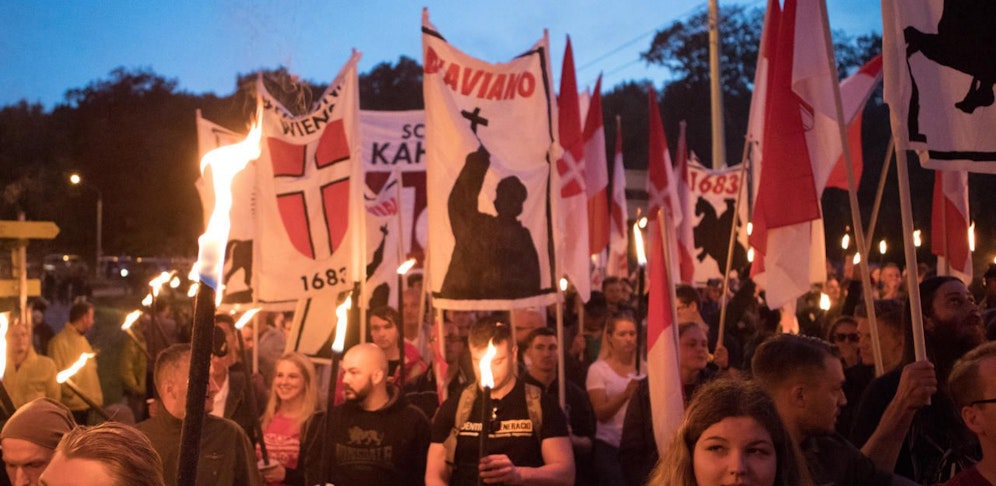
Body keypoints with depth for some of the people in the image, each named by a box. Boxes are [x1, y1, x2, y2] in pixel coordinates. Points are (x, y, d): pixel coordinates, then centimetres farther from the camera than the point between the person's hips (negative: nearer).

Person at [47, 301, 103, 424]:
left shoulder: (82, 340, 18)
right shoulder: (60, 341, -11)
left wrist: (97, 398, 13)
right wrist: (72, 393, -20)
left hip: (89, 404, 9)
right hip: (73, 406, -8)